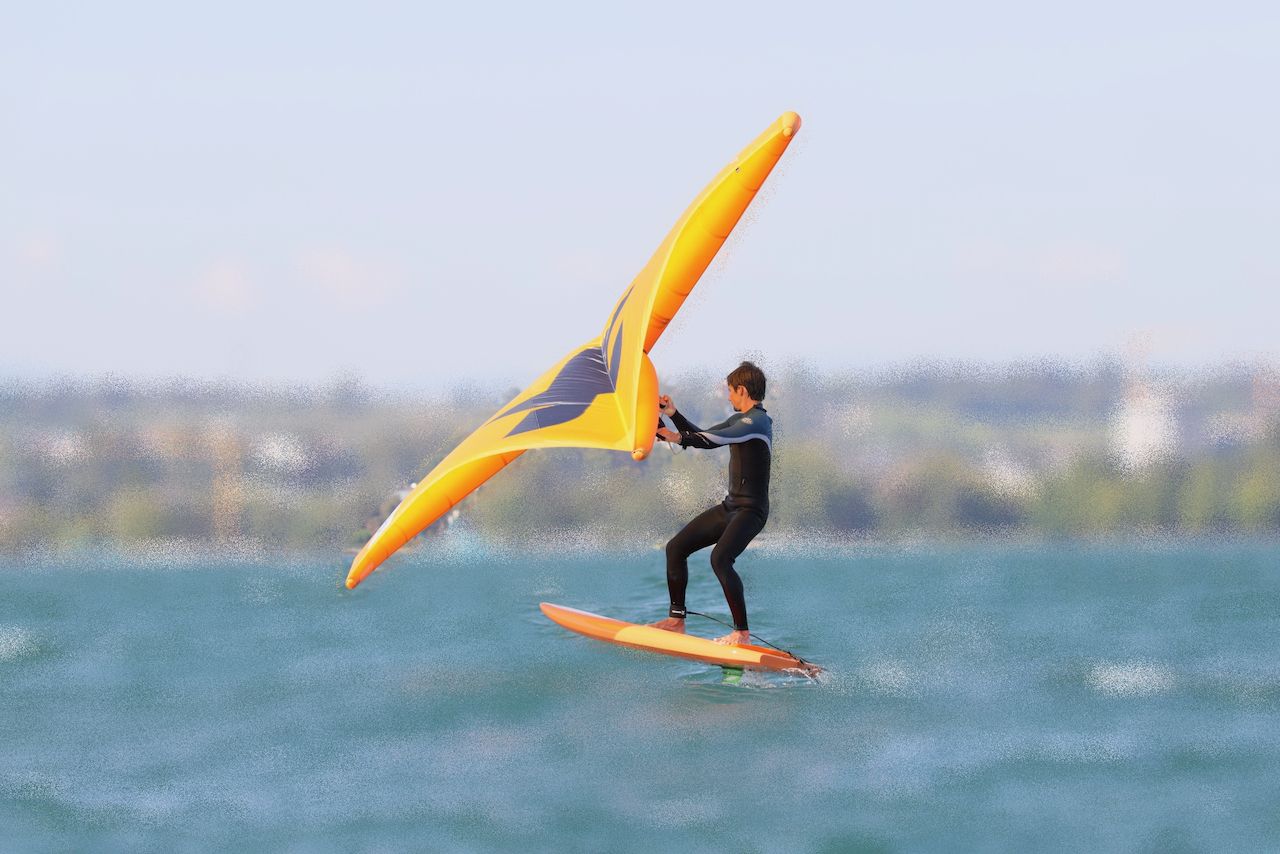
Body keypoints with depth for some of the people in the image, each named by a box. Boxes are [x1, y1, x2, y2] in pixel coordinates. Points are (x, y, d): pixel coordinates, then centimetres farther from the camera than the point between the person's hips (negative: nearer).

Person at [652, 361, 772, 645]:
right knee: (676, 548, 8)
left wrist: (679, 438, -40)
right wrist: (673, 414, 18)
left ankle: (741, 632, -26)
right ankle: (676, 619, 16)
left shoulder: (756, 421, -16)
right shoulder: (739, 420, 16)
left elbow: (719, 438, -32)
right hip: (730, 506, 10)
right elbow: (702, 437, 27)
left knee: (720, 559, -31)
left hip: (751, 510, -10)